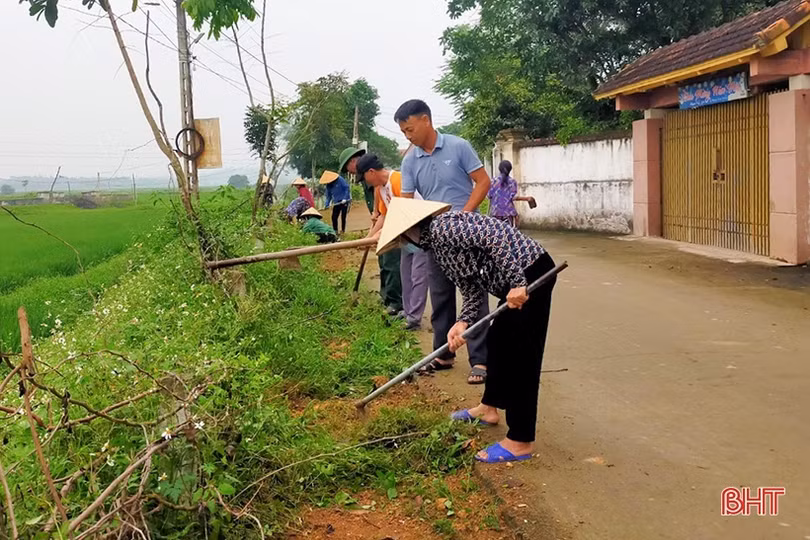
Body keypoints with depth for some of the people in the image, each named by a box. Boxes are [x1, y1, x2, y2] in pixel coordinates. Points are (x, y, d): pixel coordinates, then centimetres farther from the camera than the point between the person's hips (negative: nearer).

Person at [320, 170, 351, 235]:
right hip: (337, 203, 6)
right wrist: (326, 205, 1)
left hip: (345, 201, -6)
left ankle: (343, 231, 5)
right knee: (334, 217, 0)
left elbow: (347, 188, -12)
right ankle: (335, 231, 10)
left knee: (343, 217, -5)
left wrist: (345, 199, -19)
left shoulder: (340, 180, -12)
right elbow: (328, 196, 12)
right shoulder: (328, 185, 5)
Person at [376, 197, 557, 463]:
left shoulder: (442, 226, -14)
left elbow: (496, 238, -25)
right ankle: (489, 408, 42)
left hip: (531, 274, -11)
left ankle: (520, 442, 1)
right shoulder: (435, 245, 16)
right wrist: (462, 322, -4)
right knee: (497, 341, 23)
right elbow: (472, 289, 12)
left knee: (520, 355, -6)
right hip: (515, 281, 11)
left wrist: (516, 283, -27)